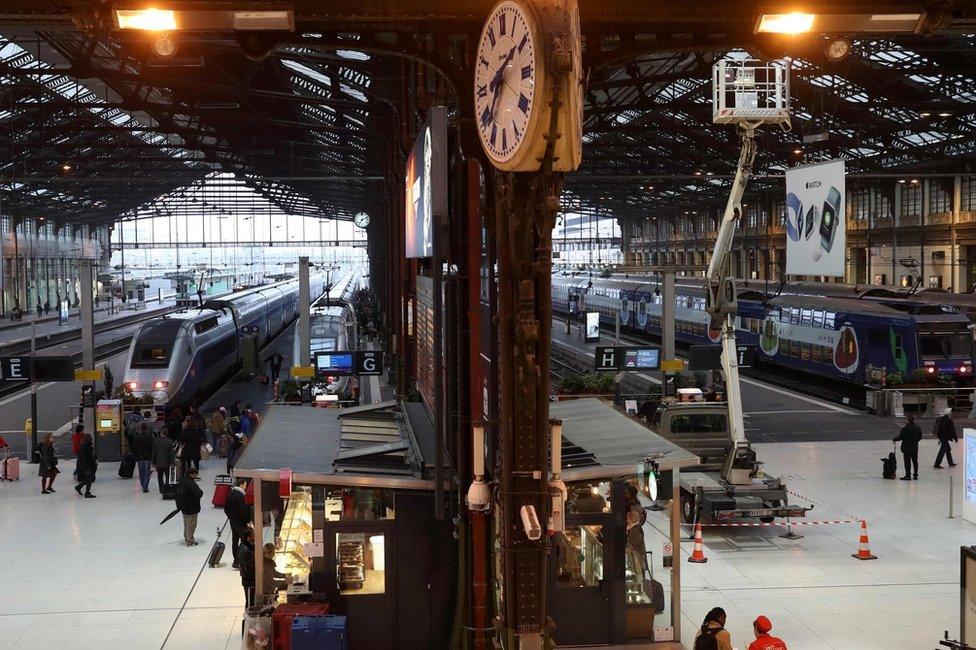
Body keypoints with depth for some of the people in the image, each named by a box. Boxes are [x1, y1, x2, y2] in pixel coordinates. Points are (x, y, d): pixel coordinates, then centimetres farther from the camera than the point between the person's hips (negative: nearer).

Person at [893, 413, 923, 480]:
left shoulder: (905, 428, -19)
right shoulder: (917, 428, 1)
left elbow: (900, 437, -16)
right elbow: (920, 437, 10)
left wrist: (894, 439, -1)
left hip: (906, 448, -6)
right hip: (915, 448, 6)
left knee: (907, 462, 0)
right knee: (915, 461, 13)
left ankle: (908, 475, 2)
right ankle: (915, 475, 17)